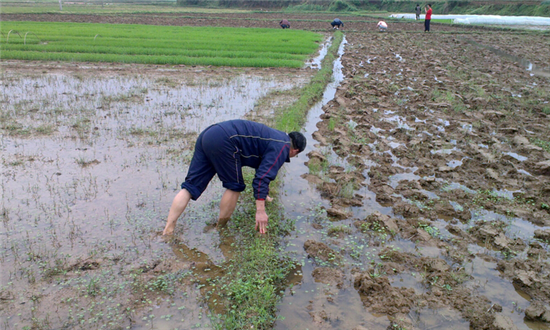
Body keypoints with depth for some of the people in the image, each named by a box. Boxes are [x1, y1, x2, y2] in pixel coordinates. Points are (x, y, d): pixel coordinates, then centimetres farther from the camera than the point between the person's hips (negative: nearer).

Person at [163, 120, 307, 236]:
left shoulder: (276, 137, 29)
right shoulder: (282, 147, 0)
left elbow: (263, 167, 45)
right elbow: (262, 177, -13)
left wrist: (262, 194, 58)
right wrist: (260, 210, -13)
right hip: (223, 141, -9)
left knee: (191, 186, 4)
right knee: (234, 186, 4)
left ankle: (168, 230, 2)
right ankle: (220, 229, 13)